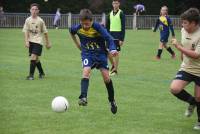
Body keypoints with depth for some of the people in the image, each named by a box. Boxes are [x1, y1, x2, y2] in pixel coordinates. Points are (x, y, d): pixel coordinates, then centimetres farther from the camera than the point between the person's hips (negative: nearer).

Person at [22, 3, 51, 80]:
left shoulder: (40, 21, -4)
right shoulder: (28, 20, 2)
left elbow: (45, 32, 4)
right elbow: (26, 31, 0)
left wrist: (47, 43, 9)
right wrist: (26, 41, -12)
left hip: (38, 42, -4)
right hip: (31, 41, 4)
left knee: (33, 57, -16)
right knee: (36, 59, 12)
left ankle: (31, 75, -13)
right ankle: (41, 72, 31)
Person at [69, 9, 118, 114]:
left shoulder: (98, 27, -22)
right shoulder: (78, 28, -11)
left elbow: (109, 38, -28)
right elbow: (71, 31, 14)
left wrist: (112, 49, -45)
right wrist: (77, 43, 15)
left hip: (100, 53, -1)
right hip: (87, 54, 1)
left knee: (106, 77, -4)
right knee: (86, 71, -26)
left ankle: (112, 101, 15)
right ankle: (83, 97, -37)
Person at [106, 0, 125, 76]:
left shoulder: (121, 14, -5)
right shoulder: (110, 13, 11)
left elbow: (123, 27, -8)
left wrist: (122, 39, -13)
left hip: (118, 35, -5)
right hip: (111, 34, 5)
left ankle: (115, 70, 4)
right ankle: (113, 65, 25)